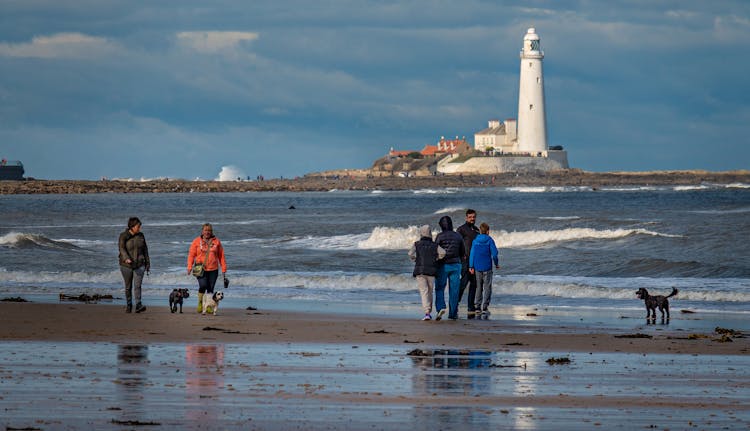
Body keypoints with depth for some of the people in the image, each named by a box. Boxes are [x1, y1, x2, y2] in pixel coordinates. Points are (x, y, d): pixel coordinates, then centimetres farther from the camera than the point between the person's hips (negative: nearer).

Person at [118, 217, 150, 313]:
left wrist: (147, 263, 12)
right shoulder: (123, 236, -6)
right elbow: (122, 248, -20)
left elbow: (145, 250, 12)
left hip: (139, 265, 1)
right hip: (126, 265, -1)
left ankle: (138, 306, -22)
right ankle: (129, 305, 21)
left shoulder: (140, 235, 5)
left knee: (137, 285, -13)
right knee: (128, 287, 7)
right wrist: (126, 259, -38)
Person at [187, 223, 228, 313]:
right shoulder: (197, 241, 4)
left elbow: (221, 256, 11)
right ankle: (200, 303, 1)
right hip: (201, 269, -2)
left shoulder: (216, 241, 8)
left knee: (210, 288, 1)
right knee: (203, 285, -18)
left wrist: (223, 269, 8)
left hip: (213, 269, 2)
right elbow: (191, 254, 3)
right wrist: (190, 267, -9)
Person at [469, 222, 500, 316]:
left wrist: (471, 266, 7)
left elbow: (472, 253, 2)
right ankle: (485, 308, -4)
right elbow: (494, 253, -7)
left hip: (477, 267, 3)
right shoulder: (490, 241, -7)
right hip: (487, 267, -3)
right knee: (487, 288, 2)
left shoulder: (475, 241, 2)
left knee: (479, 287, 14)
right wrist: (496, 264, 8)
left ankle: (477, 307, 10)